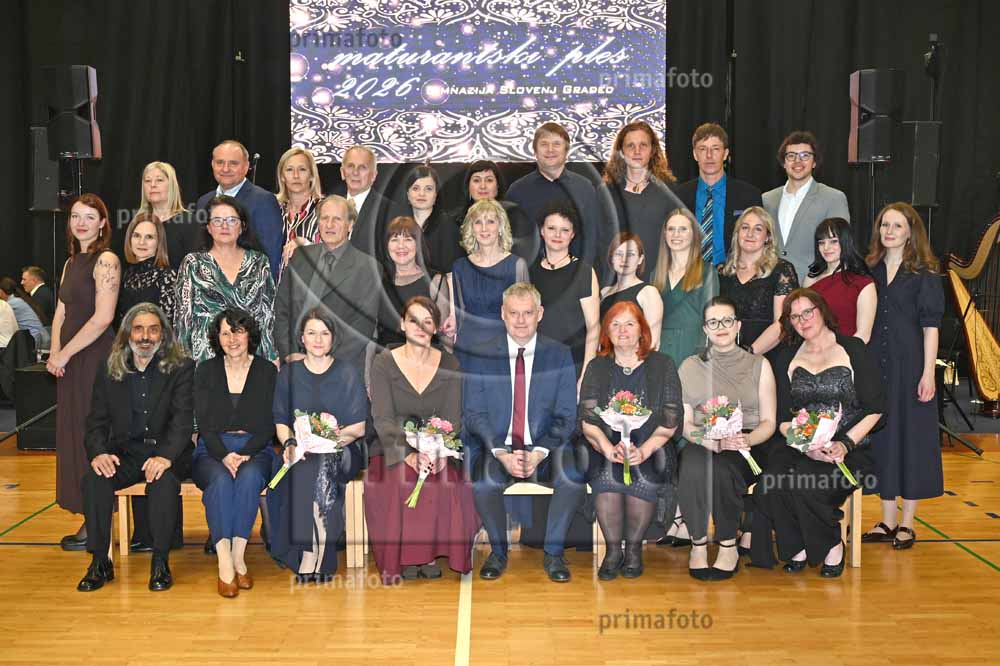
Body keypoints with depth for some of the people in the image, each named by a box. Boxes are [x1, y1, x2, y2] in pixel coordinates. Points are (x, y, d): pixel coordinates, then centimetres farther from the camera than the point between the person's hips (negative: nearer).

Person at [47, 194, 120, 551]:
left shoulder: (106, 260, -10)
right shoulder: (71, 263, 16)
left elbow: (102, 319, -18)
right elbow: (60, 314, 15)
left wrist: (65, 354, -13)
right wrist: (54, 354, 0)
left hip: (95, 360, -8)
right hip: (69, 364, 8)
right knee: (73, 437, 9)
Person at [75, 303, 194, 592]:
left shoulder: (181, 368, 0)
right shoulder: (109, 370, 10)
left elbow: (183, 418, -10)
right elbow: (96, 421, 7)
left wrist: (166, 455, -28)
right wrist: (99, 452, -15)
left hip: (165, 452, -3)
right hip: (124, 451, 3)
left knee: (164, 481, -35)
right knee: (93, 479, -27)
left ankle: (160, 562, -20)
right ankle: (100, 562, -14)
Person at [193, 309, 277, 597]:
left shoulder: (267, 371, 7)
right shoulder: (206, 371, 9)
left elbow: (268, 425, 2)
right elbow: (204, 423, 1)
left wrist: (243, 454, -15)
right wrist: (224, 456, -16)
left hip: (255, 450, 0)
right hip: (213, 450, 0)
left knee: (249, 477, -34)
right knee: (220, 480, -33)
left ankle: (239, 557, -29)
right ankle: (224, 564, -35)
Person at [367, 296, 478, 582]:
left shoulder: (450, 365, 5)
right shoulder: (384, 363, -2)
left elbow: (453, 418, -1)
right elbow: (382, 419, -9)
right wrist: (408, 454, -25)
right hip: (393, 448, -1)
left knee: (450, 484, -28)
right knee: (400, 483, -31)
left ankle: (432, 554, -8)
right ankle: (404, 557, -10)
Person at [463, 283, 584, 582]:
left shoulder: (560, 355, 3)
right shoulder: (481, 355, 2)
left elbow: (566, 416, 0)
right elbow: (474, 414, -1)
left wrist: (539, 453, -17)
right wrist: (502, 454, -18)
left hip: (545, 447, 0)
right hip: (496, 446, 0)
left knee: (574, 479, -29)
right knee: (484, 482, -31)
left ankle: (553, 553, -6)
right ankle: (498, 552, -4)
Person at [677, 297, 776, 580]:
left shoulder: (759, 365, 12)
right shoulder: (690, 367, 14)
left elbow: (768, 422, 7)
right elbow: (684, 423, 6)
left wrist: (746, 440, -15)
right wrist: (711, 441, -15)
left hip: (748, 447, -1)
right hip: (701, 445, 1)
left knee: (721, 468, -35)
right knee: (693, 467, -35)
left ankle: (728, 546, -17)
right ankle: (698, 543, -19)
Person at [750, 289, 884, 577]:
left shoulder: (852, 349, 4)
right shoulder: (786, 358, 15)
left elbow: (875, 409, 1)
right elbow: (782, 418, 8)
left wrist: (845, 444, -12)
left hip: (848, 449, -3)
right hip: (798, 447, 3)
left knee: (804, 485, -32)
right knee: (769, 485, -29)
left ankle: (831, 545, -4)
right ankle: (797, 548, -4)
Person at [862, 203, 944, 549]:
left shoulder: (924, 273, -3)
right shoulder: (870, 270, 9)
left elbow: (931, 326, -6)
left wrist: (928, 373, -12)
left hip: (910, 367, -4)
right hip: (875, 366, 4)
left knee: (910, 436, 1)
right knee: (881, 437, 7)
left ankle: (907, 523, 11)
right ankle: (888, 521, 17)